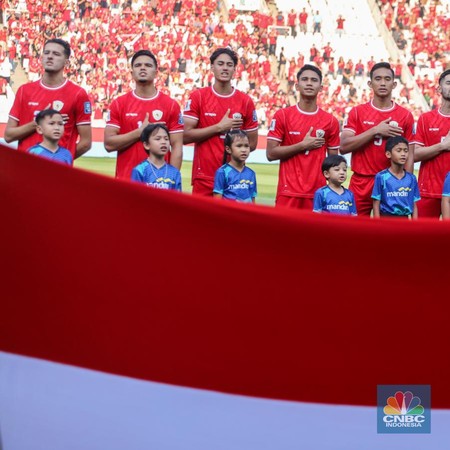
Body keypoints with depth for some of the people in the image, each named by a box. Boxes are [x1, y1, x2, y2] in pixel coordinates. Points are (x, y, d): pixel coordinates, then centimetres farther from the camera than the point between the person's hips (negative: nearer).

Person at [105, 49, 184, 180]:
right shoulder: (119, 104, 4)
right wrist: (140, 131, -11)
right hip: (126, 179, 0)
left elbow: (177, 147, 1)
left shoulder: (171, 105, 3)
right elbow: (109, 143, -2)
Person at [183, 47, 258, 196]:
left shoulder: (245, 101, 6)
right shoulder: (198, 96, 2)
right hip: (204, 178, -1)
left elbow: (251, 143, 11)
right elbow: (186, 135, -6)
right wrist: (219, 127, -9)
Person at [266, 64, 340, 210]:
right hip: (288, 193, -2)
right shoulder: (282, 115, 2)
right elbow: (271, 153, -3)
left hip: (317, 193, 2)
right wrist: (303, 145, -9)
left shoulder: (331, 121, 7)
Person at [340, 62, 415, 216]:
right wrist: (375, 130, -12)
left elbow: (409, 155, 5)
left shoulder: (405, 115, 4)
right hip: (360, 185, 0)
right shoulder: (357, 112, 4)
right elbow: (344, 146, -6)